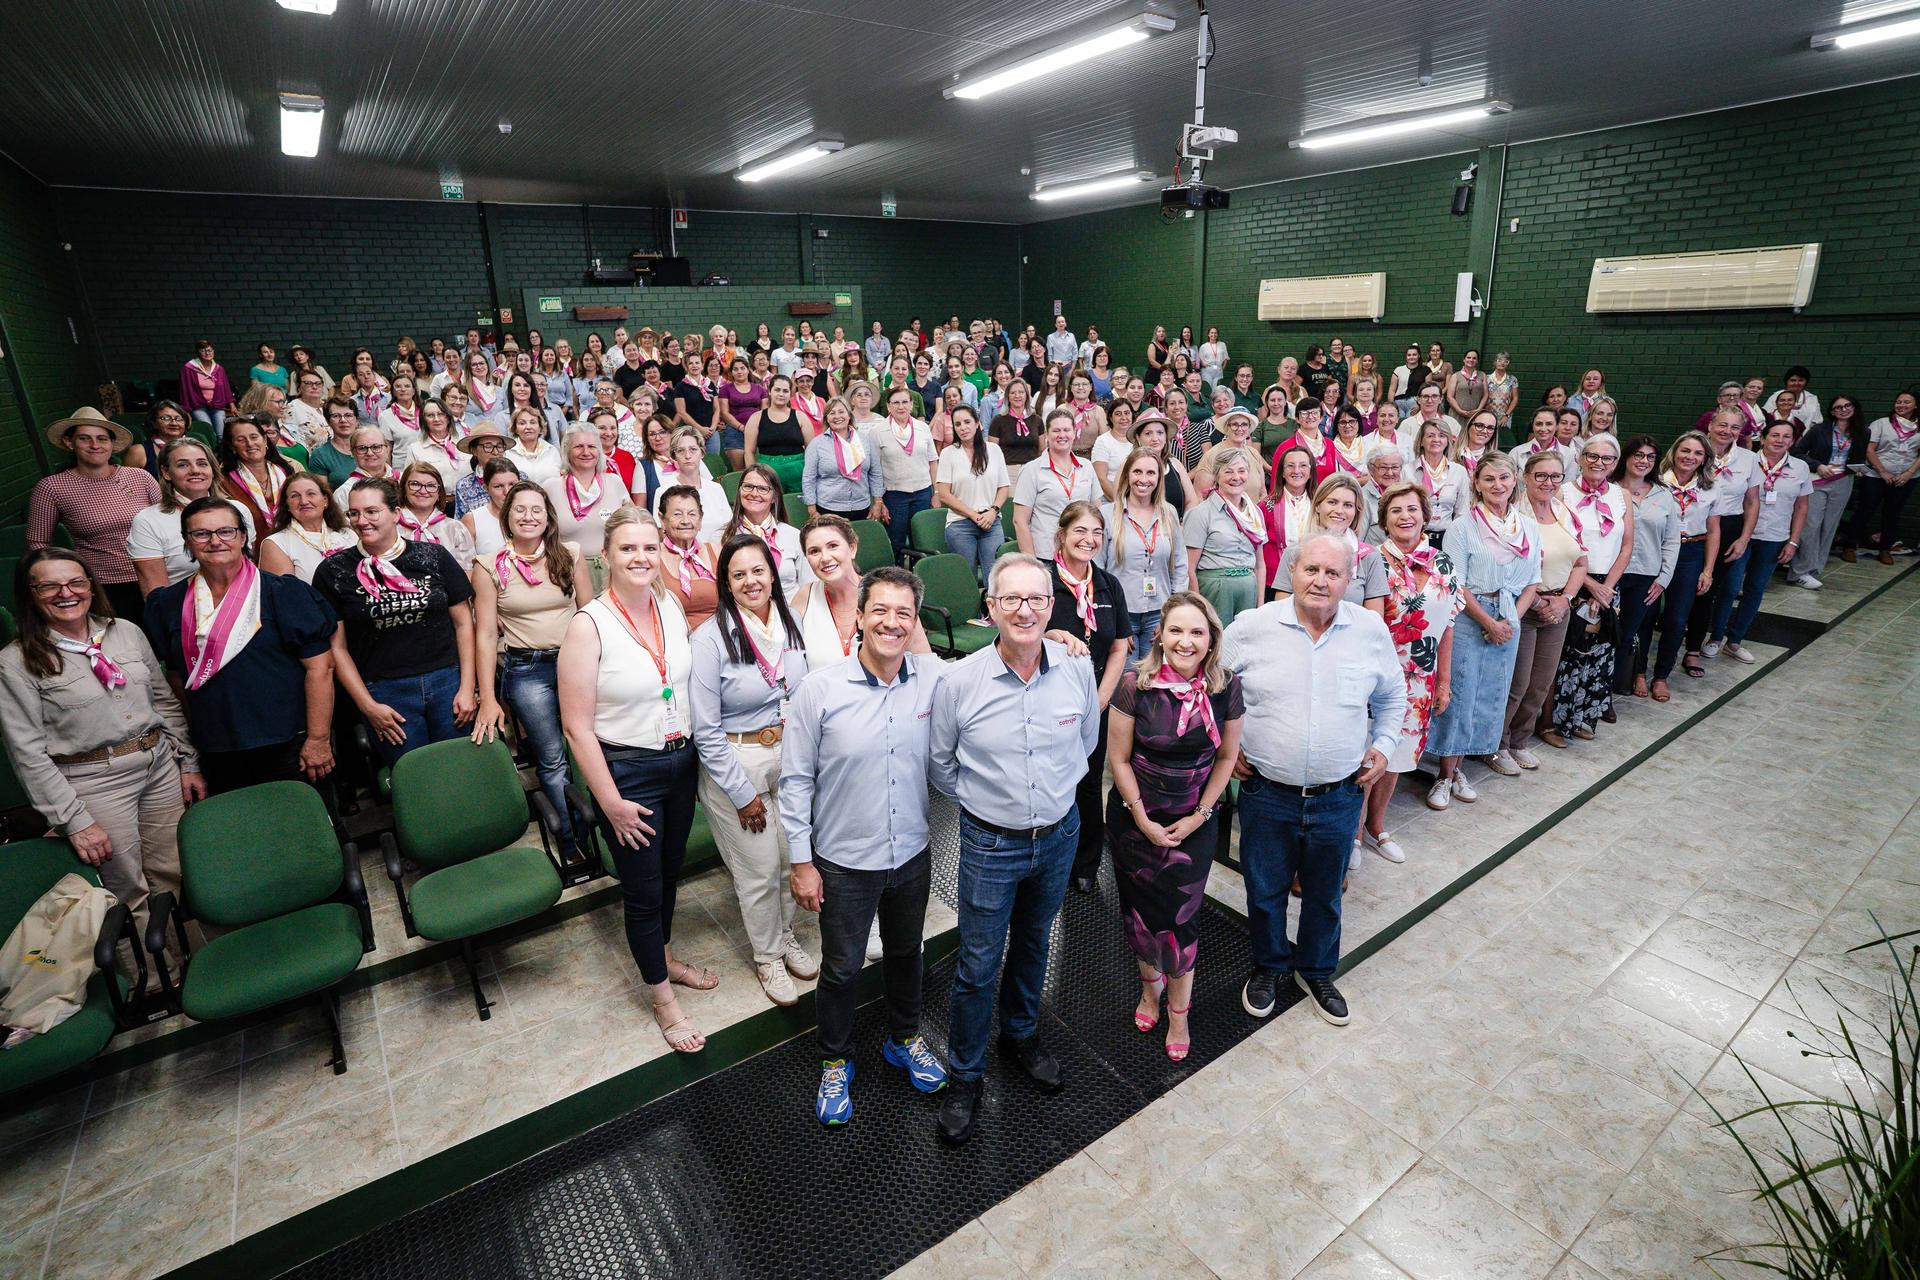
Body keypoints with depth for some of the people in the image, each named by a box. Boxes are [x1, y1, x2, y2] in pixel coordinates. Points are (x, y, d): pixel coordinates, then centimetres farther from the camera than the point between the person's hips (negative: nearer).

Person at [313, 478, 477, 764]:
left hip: (447, 680, 1)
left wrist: (467, 687, -1)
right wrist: (367, 706, -3)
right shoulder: (334, 571, 2)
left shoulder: (434, 556, 3)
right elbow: (337, 647, 4)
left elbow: (463, 623, 4)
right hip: (384, 693, -1)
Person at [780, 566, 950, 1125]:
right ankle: (835, 1061, 43)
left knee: (906, 953, 25)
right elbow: (795, 780, -10)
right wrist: (800, 862, -8)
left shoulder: (935, 679, -11)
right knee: (842, 968, 17)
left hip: (913, 853, 3)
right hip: (843, 862, -2)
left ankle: (904, 1039, 51)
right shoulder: (820, 688, -17)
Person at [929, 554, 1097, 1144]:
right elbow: (939, 764, -2)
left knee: (1033, 944, 24)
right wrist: (982, 798, 3)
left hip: (1060, 836, 3)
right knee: (978, 965, 8)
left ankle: (1021, 1034, 50)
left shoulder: (1078, 670, -12)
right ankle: (964, 1074, 32)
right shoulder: (960, 681, -19)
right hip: (990, 844, -3)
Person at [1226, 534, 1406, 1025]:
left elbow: (1392, 696, 15)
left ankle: (1316, 972, 43)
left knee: (1325, 893, 19)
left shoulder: (1371, 630, -3)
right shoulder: (1250, 627, -10)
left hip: (1339, 796, 2)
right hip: (1266, 794, -1)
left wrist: (1384, 745, 5)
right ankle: (1269, 967, 41)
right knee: (1264, 890, 15)